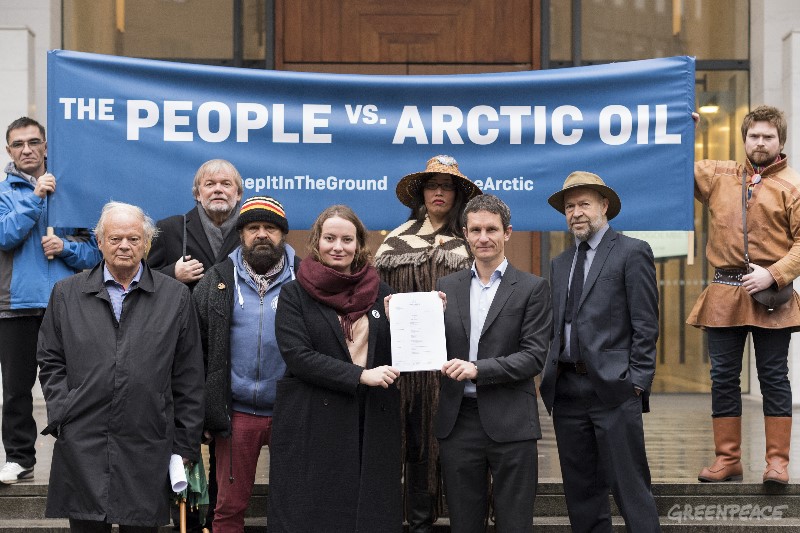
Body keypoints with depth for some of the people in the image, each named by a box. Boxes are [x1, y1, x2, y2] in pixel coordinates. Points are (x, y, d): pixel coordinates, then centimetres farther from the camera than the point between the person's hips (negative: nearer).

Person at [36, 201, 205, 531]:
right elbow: (51, 361, 13)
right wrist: (61, 415, -1)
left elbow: (188, 377, 6)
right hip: (81, 447, 1)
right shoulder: (67, 293, 9)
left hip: (148, 448, 0)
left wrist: (185, 445, 4)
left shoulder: (176, 297, 6)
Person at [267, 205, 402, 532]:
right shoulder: (295, 294, 1)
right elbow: (298, 356, -11)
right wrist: (360, 375, -18)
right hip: (312, 424, -3)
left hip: (372, 423, 3)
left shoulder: (379, 292, 10)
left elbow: (400, 354, 11)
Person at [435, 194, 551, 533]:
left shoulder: (531, 288, -1)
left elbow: (534, 356, -8)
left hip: (510, 423, -3)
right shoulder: (447, 286, 11)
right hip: (457, 420, 3)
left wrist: (478, 369, -19)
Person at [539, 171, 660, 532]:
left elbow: (645, 326, -6)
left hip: (614, 389, -6)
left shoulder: (632, 252, -1)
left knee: (630, 488, -4)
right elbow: (556, 325, 16)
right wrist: (550, 376, 6)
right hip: (566, 390, 6)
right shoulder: (560, 263, 17)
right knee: (580, 491, 11)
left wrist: (636, 382, -12)